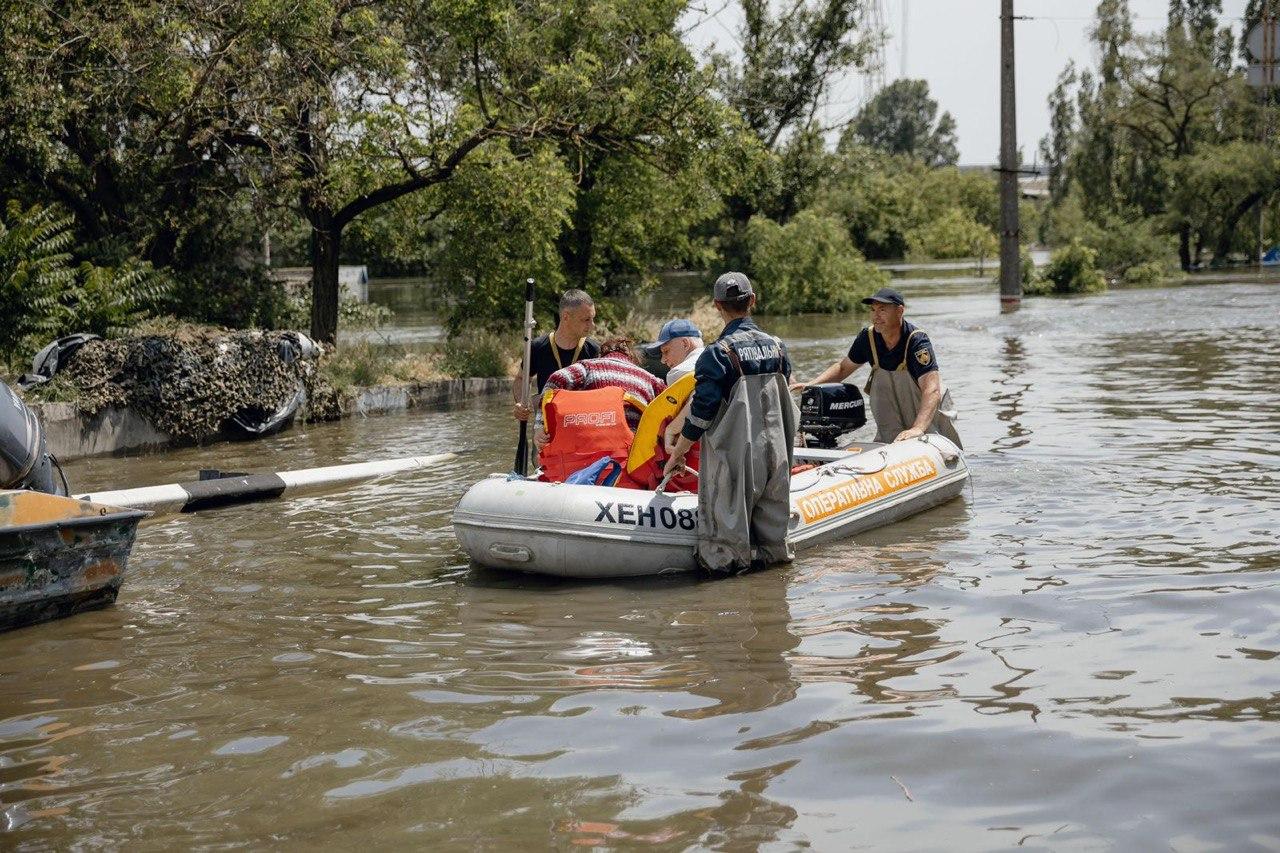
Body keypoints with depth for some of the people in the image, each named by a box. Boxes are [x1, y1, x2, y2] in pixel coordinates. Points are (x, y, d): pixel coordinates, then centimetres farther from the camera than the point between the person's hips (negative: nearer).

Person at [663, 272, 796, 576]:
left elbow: (701, 413, -14)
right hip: (774, 455, 6)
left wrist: (677, 455, -3)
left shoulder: (717, 353, -14)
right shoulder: (776, 347, 5)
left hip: (733, 456, -6)